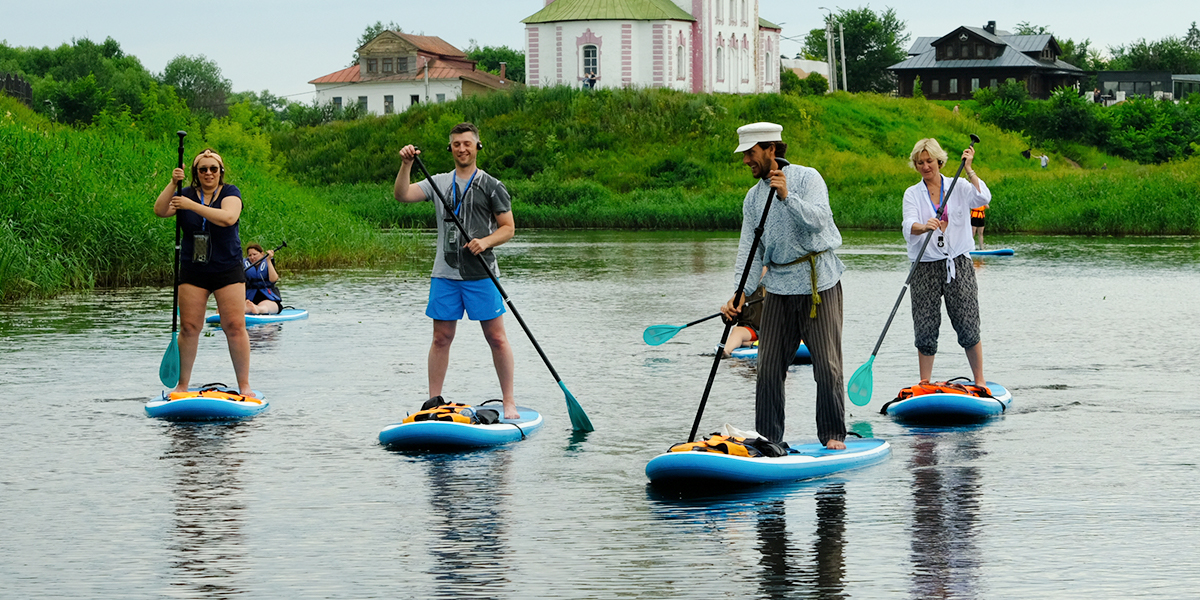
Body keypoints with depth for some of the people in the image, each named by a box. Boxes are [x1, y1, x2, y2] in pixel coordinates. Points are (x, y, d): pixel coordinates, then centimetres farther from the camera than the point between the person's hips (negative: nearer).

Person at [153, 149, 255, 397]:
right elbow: (160, 211, -8)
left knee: (235, 327, -7)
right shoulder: (186, 194, 6)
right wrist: (172, 184, -20)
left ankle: (244, 385, 0)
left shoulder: (230, 192, -3)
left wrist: (192, 206, -27)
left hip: (228, 270, -2)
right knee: (189, 327, -2)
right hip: (193, 272, 2)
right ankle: (182, 385, 6)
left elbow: (228, 218, -23)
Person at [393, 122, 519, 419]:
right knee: (441, 338, 5)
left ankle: (509, 401, 4)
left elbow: (508, 227, 1)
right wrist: (406, 164, -14)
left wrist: (485, 241, -17)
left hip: (481, 274, -3)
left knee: (496, 337, -3)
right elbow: (402, 195, 0)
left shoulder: (491, 186, 2)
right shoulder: (438, 183, 12)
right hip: (445, 274, 3)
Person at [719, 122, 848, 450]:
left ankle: (833, 434, 8)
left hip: (819, 282, -5)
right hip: (779, 286, 5)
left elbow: (818, 219, -21)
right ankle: (767, 438, 10)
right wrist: (741, 294, -7)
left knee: (827, 364, -4)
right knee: (769, 365, 2)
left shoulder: (807, 178, -5)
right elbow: (750, 250, 6)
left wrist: (787, 197, -33)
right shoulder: (754, 197, 12)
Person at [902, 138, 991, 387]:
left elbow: (983, 199, -14)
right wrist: (924, 227, -33)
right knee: (925, 330, 0)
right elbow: (908, 227, -12)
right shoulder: (912, 194, 6)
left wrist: (969, 170, -17)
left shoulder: (959, 187, 6)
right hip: (926, 267, 1)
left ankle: (980, 382, 7)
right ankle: (924, 385, 9)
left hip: (957, 264, -1)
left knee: (968, 327, -3)